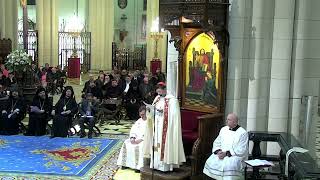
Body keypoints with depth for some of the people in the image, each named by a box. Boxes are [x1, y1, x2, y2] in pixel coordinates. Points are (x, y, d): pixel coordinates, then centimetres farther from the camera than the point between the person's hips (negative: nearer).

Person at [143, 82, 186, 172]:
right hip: (157, 126, 7)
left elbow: (173, 114, -15)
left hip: (165, 127, -7)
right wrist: (150, 109, -6)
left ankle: (165, 165, 0)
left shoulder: (171, 99, -9)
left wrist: (162, 110, -24)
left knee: (164, 143, -6)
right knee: (156, 144, 8)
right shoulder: (157, 98, 13)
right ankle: (156, 163, 16)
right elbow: (153, 110, 15)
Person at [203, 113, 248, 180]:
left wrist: (226, 153, -18)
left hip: (236, 156, -5)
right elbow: (217, 143, 14)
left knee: (228, 166, -36)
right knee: (210, 162, -21)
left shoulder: (243, 133, -7)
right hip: (221, 153, 6)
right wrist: (218, 151, -8)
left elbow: (241, 150, -13)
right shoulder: (223, 129, 12)